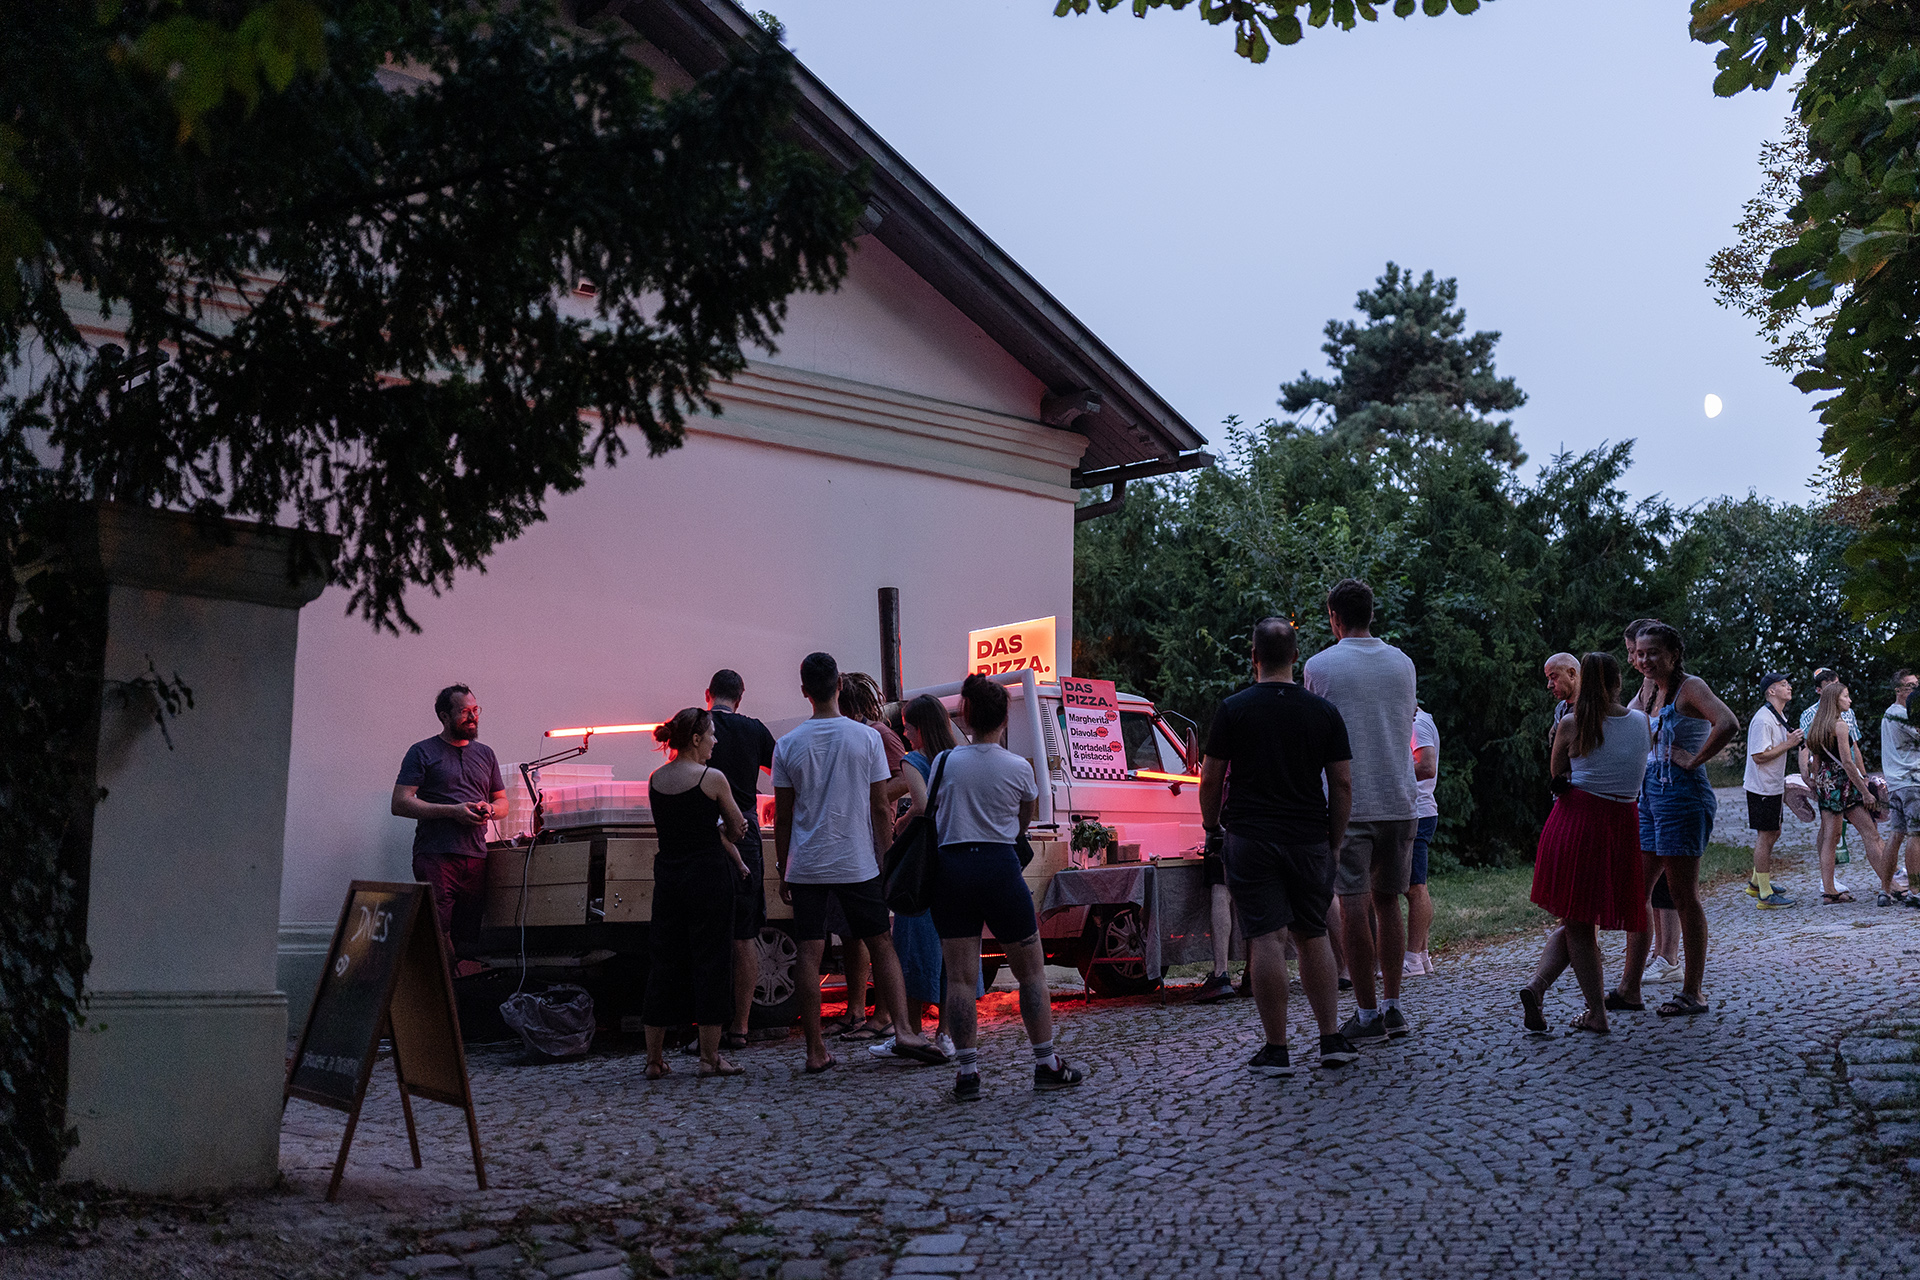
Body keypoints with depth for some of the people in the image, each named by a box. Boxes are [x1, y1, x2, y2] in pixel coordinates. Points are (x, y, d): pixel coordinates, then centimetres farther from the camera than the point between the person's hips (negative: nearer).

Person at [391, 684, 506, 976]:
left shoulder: (485, 754, 22)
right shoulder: (423, 752, 6)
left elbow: (502, 803, 27)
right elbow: (400, 804, -3)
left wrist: (489, 809, 2)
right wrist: (452, 811, -11)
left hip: (476, 857, 5)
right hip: (436, 856, -5)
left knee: (468, 939, 0)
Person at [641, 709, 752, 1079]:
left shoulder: (655, 780, 7)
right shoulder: (712, 778, -10)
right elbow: (736, 827, 1)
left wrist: (736, 862, 16)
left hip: (667, 875, 6)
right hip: (709, 874, -5)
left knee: (663, 961, 10)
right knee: (711, 960, 3)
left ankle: (654, 1058, 14)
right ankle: (709, 1056, 6)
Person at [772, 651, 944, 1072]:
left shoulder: (787, 745, 0)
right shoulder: (867, 737, -3)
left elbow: (782, 816, 3)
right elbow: (881, 808, -2)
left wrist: (783, 871, 11)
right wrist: (886, 859, 8)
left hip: (805, 865, 1)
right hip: (857, 863, -1)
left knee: (809, 953, 3)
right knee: (882, 946, 10)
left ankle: (815, 1050, 5)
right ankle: (902, 1030, 2)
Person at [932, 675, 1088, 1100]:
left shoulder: (945, 761, 2)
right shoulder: (1019, 768, -1)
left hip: (951, 868, 2)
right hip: (999, 866, -1)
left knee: (960, 977, 3)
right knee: (1031, 970, 10)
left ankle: (967, 1072, 0)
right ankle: (1047, 1065, 13)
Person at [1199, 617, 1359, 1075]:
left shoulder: (1233, 710, -4)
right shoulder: (1324, 711, 3)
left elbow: (1211, 779, 0)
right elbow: (1342, 784, 3)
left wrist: (1211, 823, 15)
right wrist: (1335, 843, 12)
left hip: (1250, 839, -3)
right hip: (1309, 839, 3)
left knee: (1264, 939, -3)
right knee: (1312, 937, 15)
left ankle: (1276, 1050, -1)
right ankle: (1332, 1039, 14)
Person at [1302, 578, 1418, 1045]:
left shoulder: (1320, 666, -5)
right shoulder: (1402, 664, 8)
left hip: (1349, 802, -5)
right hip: (1401, 799, 5)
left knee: (1354, 908, -1)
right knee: (1387, 902, 13)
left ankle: (1367, 1015, 0)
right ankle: (1393, 1007, 16)